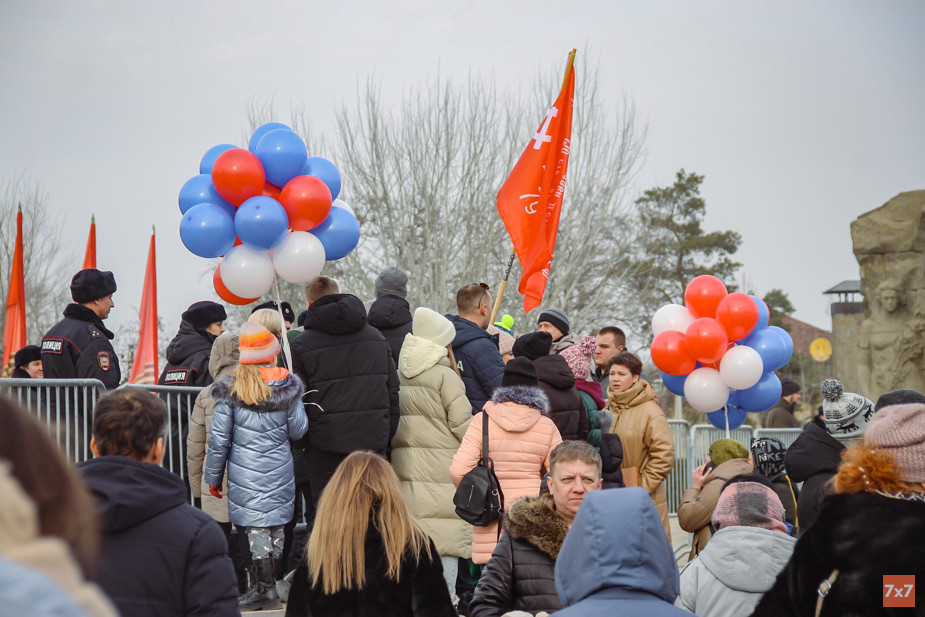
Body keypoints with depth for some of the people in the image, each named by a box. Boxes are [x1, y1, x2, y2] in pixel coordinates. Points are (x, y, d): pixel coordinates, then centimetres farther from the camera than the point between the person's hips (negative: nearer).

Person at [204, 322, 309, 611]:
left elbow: (219, 438, -4)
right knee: (276, 524, 12)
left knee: (257, 526, 0)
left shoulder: (231, 389, -7)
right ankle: (269, 583, 19)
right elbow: (298, 430, 4)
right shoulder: (286, 386, -3)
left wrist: (214, 476, 6)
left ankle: (265, 589, 0)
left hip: (246, 472, -2)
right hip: (279, 470, 2)